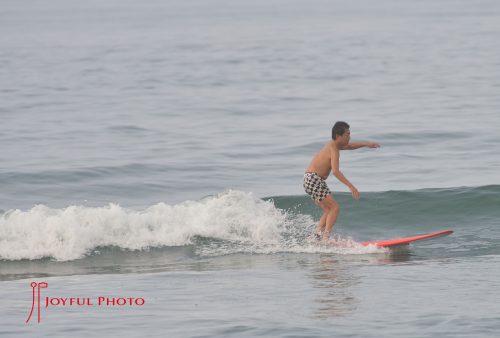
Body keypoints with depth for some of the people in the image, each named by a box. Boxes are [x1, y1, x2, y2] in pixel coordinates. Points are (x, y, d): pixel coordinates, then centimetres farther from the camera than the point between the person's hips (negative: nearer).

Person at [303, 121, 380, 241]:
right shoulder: (333, 149, -17)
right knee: (335, 208, -10)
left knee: (328, 210, 15)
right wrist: (351, 186, -33)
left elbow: (349, 146, 31)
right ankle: (326, 238, -17)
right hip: (314, 180, -10)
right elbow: (336, 171, -29)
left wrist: (366, 144, 17)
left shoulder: (333, 145, 12)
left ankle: (317, 235, 7)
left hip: (311, 180, 10)